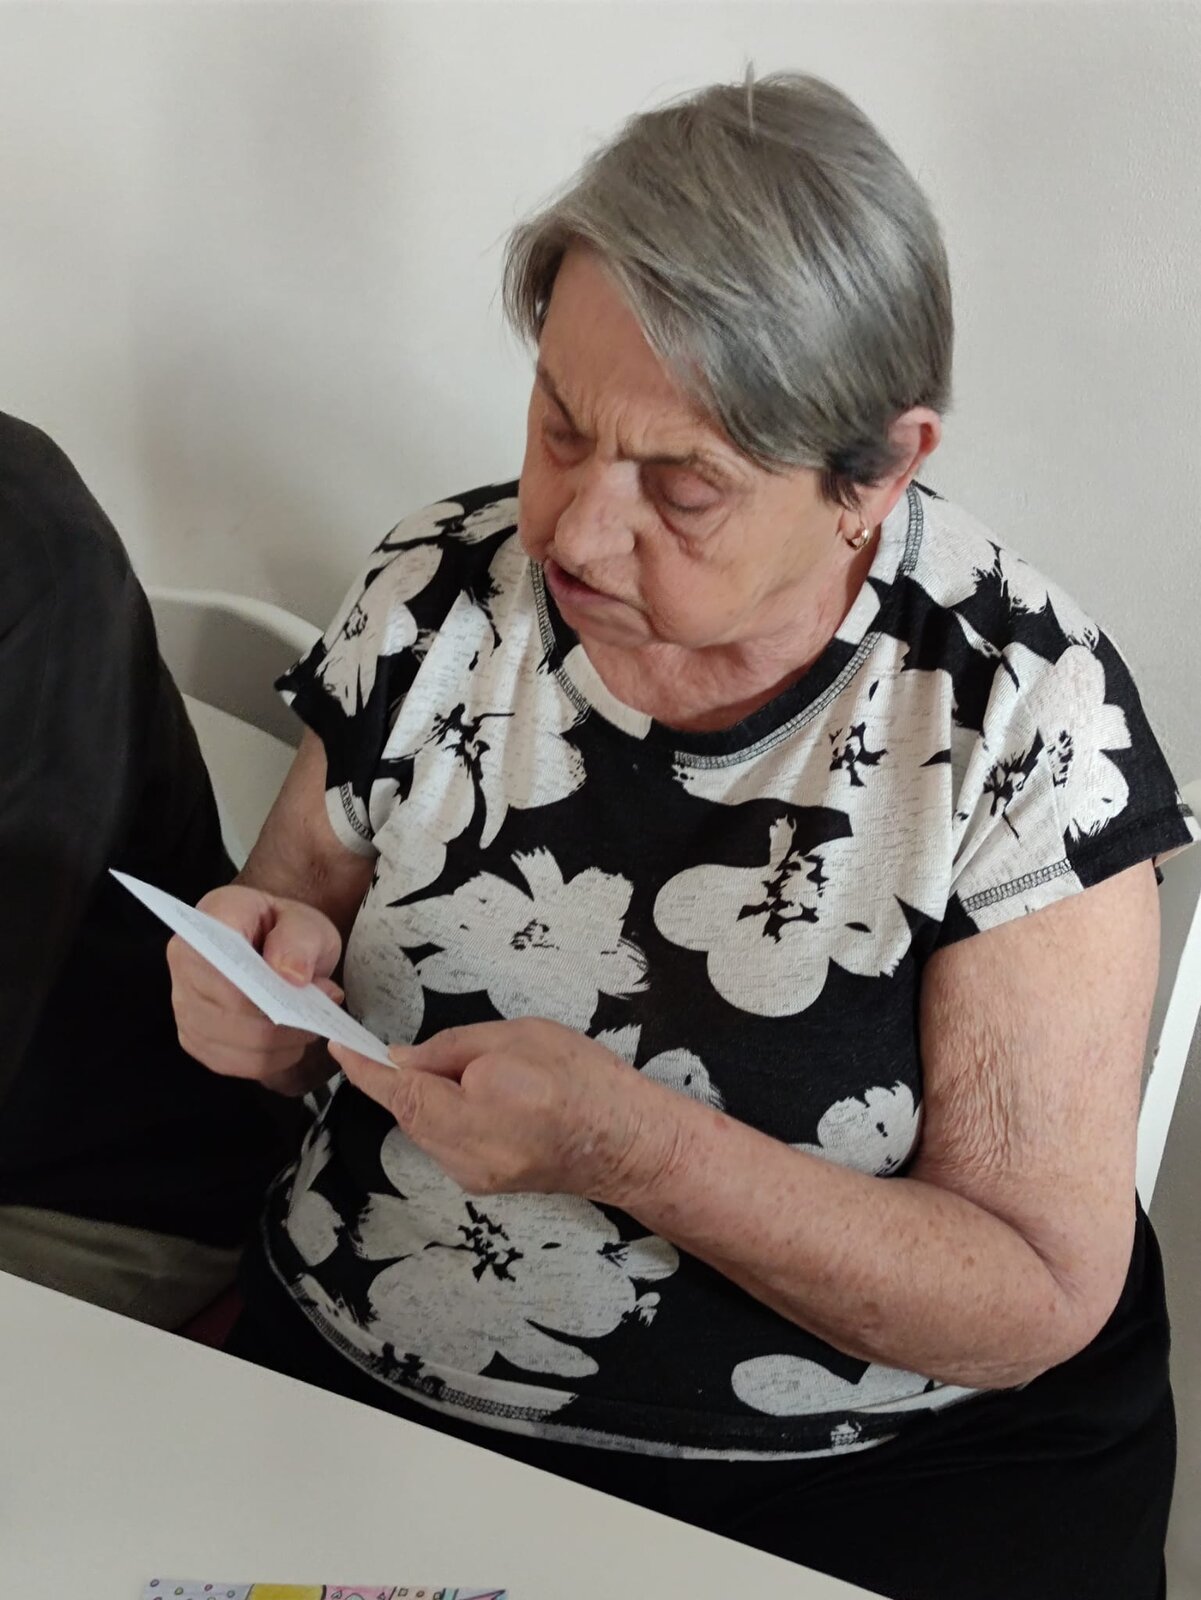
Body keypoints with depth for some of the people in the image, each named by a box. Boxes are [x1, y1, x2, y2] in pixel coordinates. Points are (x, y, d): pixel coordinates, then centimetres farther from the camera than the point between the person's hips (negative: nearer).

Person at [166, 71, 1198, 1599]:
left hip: (860, 1474, -1)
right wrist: (270, 982, -10)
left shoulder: (1019, 710, -13)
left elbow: (1042, 1301, -13)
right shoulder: (441, 590, -1)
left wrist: (634, 1146, -25)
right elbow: (290, 926, 13)